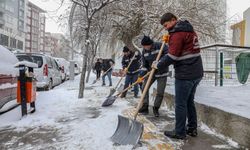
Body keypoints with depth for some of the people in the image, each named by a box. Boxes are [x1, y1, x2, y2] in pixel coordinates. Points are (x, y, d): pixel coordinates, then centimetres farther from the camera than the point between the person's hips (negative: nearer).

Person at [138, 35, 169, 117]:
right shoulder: (144, 51, -5)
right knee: (144, 88, 0)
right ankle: (145, 107, 12)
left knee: (160, 93, -4)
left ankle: (156, 109, 16)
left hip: (162, 73, -4)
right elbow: (144, 65, -2)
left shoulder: (160, 46, -19)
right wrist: (141, 75, -15)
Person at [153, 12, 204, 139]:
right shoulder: (189, 30, 18)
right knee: (189, 101, 17)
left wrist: (158, 65, -3)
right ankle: (192, 128, 27)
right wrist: (169, 40, 12)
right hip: (197, 73, 10)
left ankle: (180, 132, 11)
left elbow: (172, 56, -17)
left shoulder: (178, 33, -13)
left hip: (185, 74, -10)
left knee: (180, 104, 0)